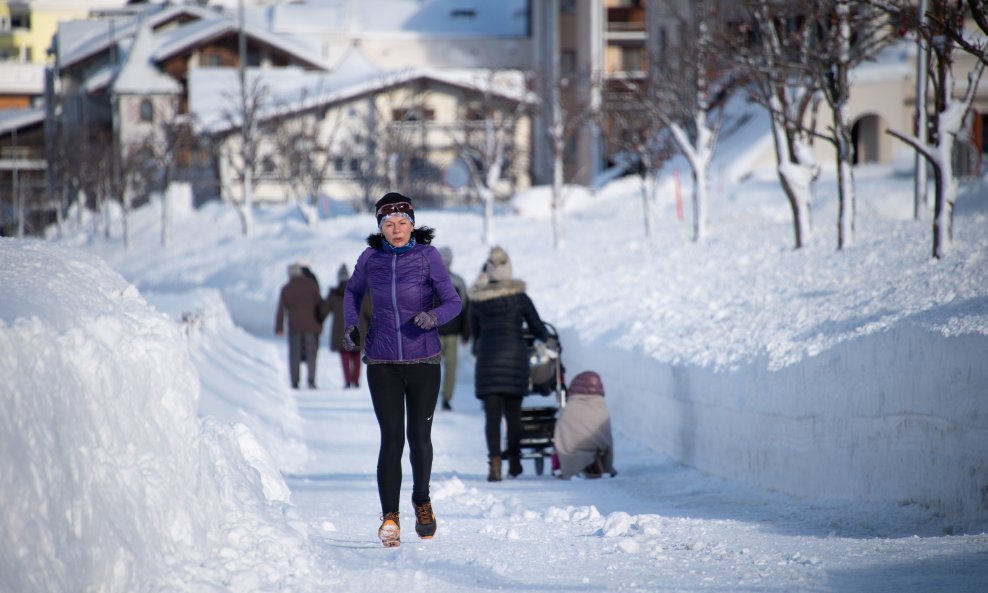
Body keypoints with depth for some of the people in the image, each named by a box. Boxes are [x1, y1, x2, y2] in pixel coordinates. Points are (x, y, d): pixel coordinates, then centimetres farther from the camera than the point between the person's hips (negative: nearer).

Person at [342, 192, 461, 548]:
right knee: (391, 439, -10)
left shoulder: (428, 256, -4)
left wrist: (434, 316, -29)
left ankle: (421, 500, 32)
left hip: (423, 360, 0)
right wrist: (351, 325, 6)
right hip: (382, 362, 1)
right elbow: (353, 291, 22)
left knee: (419, 438, 6)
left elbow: (453, 302, -8)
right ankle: (390, 519, -10)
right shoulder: (370, 258, 2)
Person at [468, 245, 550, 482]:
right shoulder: (519, 298, -2)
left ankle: (495, 463, -16)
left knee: (492, 414, -2)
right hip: (515, 356, 0)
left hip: (488, 356, 0)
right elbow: (538, 328, 7)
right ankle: (514, 461, 20)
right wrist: (546, 339, 30)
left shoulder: (477, 300, 2)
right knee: (513, 412, 13)